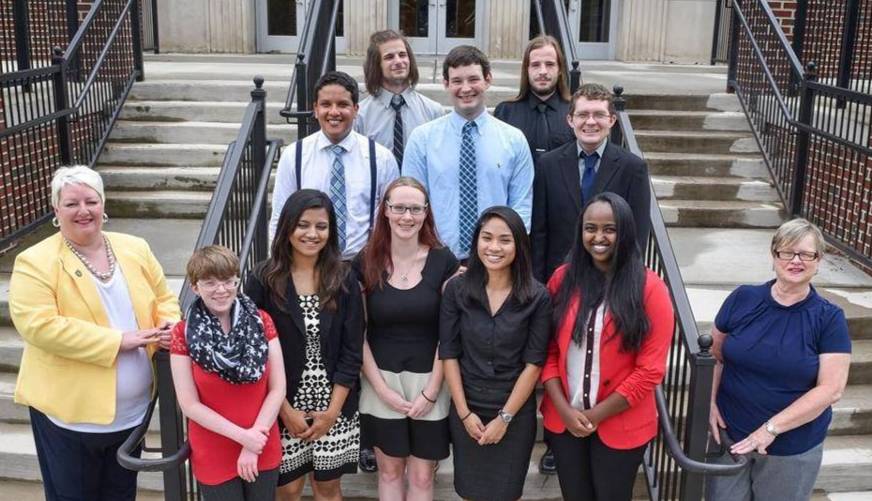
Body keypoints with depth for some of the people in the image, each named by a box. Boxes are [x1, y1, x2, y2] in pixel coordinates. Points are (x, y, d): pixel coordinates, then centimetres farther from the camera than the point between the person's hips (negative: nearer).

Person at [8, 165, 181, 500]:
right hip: (70, 411, -4)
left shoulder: (135, 249, 4)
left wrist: (170, 327, -12)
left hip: (132, 410, 5)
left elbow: (163, 298, 11)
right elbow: (38, 326, -23)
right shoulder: (36, 262, -12)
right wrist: (117, 340, -24)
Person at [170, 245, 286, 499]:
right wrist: (241, 436, -16)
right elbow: (189, 405, -10)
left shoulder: (261, 321, -4)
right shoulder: (183, 334, -9)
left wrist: (253, 443, -12)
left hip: (264, 452, 2)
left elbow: (278, 388, -5)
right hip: (213, 458, -2)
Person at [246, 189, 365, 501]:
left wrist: (332, 410, -7)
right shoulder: (263, 280, -8)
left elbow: (352, 351, -2)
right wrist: (286, 410, -9)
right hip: (283, 408, -1)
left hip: (334, 407, 2)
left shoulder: (344, 281, -2)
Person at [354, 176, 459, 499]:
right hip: (380, 382, 1)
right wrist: (382, 389, -7)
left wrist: (430, 392, -7)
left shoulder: (443, 261, -5)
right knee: (389, 470, 12)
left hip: (429, 382, 0)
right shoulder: (366, 262, -3)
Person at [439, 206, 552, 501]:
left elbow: (533, 363, -8)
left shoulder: (537, 297, -10)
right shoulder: (456, 289, -7)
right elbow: (448, 354, -4)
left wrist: (505, 417, -9)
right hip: (466, 410, 1)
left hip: (516, 413, -1)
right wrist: (464, 412, -7)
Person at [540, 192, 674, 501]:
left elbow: (650, 369, -13)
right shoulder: (562, 279, -2)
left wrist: (597, 414, -12)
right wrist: (564, 408, -10)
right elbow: (548, 350, 0)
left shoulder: (649, 288, -12)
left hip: (620, 426, -2)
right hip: (563, 421, 3)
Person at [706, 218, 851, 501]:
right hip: (728, 435, 1)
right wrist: (710, 403, -8)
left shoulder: (829, 319, -8)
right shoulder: (743, 299, -4)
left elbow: (831, 389, -13)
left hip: (793, 449, -1)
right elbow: (714, 354, 5)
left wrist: (772, 428, -18)